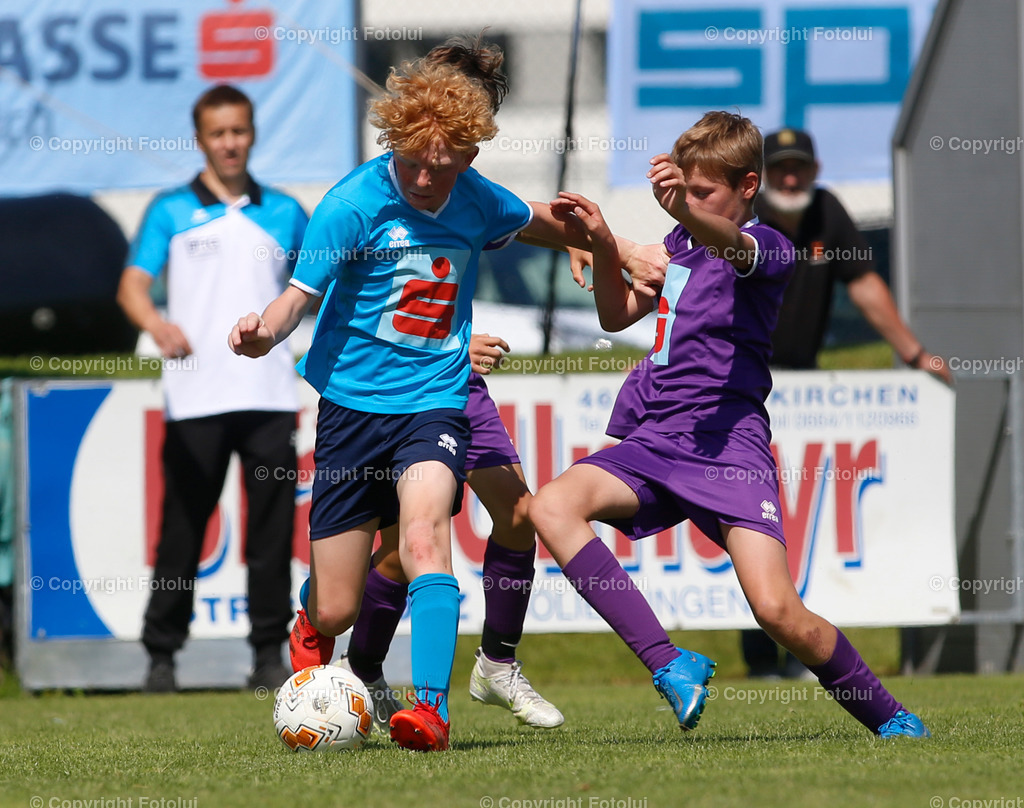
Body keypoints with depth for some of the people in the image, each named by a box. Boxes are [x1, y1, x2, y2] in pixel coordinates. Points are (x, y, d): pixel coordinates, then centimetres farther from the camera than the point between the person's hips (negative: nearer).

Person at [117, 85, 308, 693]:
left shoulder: (285, 214, 15)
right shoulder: (171, 211, 7)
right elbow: (133, 284, -3)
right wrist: (156, 324, -23)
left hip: (270, 397, 2)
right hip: (196, 398, -2)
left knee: (273, 529, 0)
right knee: (183, 530, -1)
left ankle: (269, 654, 6)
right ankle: (162, 654, 6)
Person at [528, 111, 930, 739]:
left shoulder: (769, 248, -5)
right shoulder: (683, 242, 21)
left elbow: (733, 247, -30)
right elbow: (619, 315, 28)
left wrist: (685, 211, -52)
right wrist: (604, 242, 9)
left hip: (727, 444, -7)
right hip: (655, 440, 7)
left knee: (777, 609, -20)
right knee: (553, 507, -22)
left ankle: (889, 717, 6)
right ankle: (670, 663, -22)